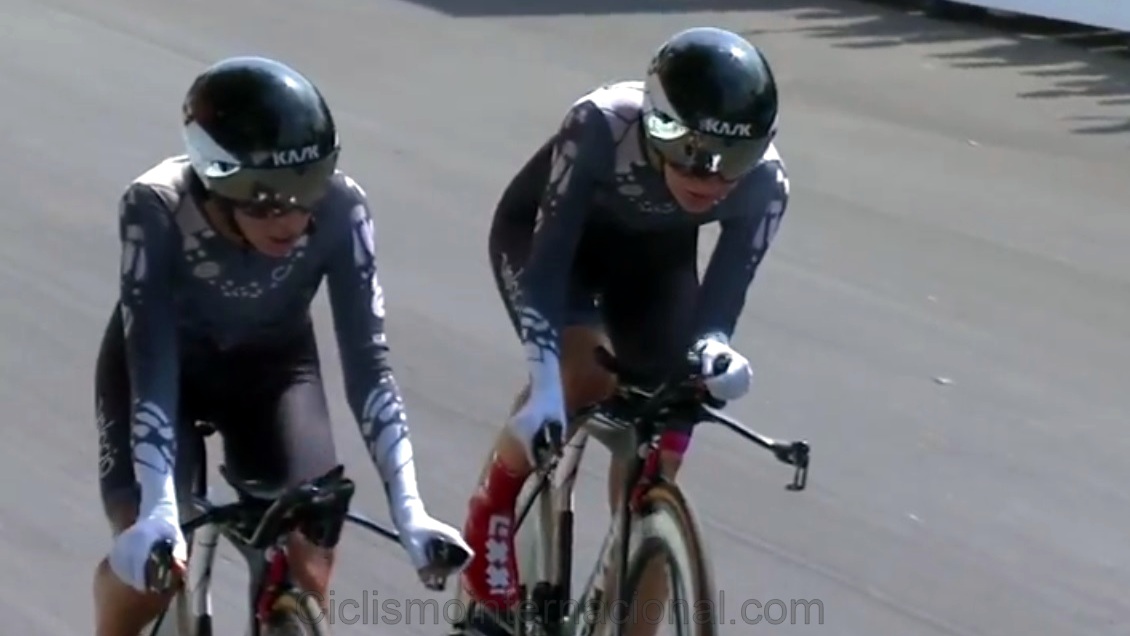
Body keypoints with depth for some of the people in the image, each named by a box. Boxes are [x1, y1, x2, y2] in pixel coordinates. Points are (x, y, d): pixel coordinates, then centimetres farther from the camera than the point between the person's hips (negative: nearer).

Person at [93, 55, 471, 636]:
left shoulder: (339, 208, -32)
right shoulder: (155, 210, -36)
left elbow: (367, 361, -30)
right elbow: (151, 366, -37)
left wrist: (409, 509, -37)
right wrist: (158, 510, -49)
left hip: (272, 364, 1)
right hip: (168, 361, -1)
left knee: (305, 568, -14)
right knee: (148, 559, -19)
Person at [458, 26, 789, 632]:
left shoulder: (763, 183, -31)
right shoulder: (602, 126, -40)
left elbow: (721, 303, -26)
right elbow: (548, 259, -38)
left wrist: (714, 350, -49)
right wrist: (544, 384, -47)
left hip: (654, 252, 3)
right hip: (542, 232, -3)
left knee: (652, 456, -6)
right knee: (586, 372, -31)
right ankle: (490, 513, -4)